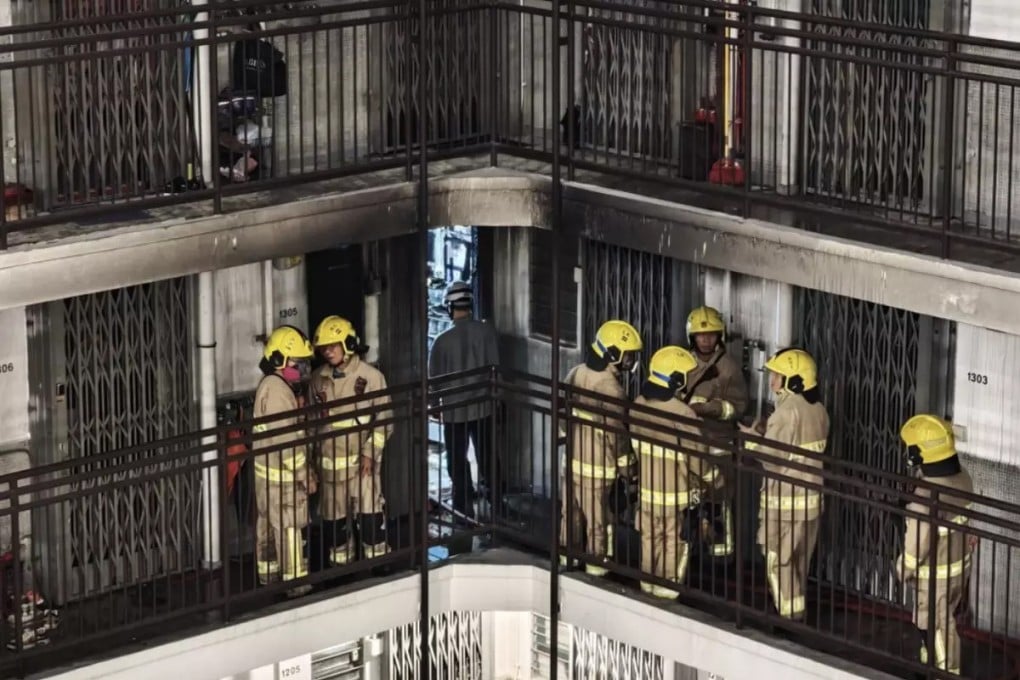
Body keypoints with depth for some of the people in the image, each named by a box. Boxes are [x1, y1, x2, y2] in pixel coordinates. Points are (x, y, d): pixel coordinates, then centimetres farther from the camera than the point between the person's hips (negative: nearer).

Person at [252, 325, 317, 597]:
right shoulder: (277, 390, -22)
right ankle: (296, 581, 0)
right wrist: (304, 475, -17)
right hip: (280, 473, -10)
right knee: (289, 527, -4)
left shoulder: (270, 384, 11)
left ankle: (268, 572, 30)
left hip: (268, 470, 10)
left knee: (268, 523, 19)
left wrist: (304, 468, 19)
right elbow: (285, 439, -24)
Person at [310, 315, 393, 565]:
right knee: (334, 518, 9)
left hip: (361, 459, -4)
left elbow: (384, 419, -5)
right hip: (330, 461, 4)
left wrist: (370, 452, -12)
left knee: (369, 514, -9)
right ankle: (340, 566, 21)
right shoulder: (319, 379, 6)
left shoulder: (371, 376, -6)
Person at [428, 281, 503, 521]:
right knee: (488, 457, 16)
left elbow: (435, 378, -6)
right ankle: (497, 500, 22)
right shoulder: (486, 332, -12)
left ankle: (464, 508, 15)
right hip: (483, 406, 2)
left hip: (454, 410, -2)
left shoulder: (443, 340, -15)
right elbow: (495, 366, -6)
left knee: (458, 462, 11)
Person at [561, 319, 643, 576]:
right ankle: (596, 570, 15)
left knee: (571, 514, 20)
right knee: (598, 522, 6)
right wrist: (626, 468, -6)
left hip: (571, 460, 7)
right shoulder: (610, 388, -23)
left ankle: (567, 559, 33)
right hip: (597, 468, -7)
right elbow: (616, 435, -18)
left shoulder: (575, 374, 1)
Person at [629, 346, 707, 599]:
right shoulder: (683, 413, -23)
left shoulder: (638, 404, -4)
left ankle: (648, 585, 29)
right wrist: (699, 483, 0)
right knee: (674, 543, 8)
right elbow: (695, 455, -16)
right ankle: (667, 589, 15)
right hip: (675, 492, -6)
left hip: (646, 486, 6)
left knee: (650, 538, 19)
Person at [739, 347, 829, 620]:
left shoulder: (787, 412, -20)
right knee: (799, 561, 17)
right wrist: (768, 435, 15)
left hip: (785, 500, -8)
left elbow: (773, 460, -19)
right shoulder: (818, 410, 6)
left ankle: (790, 614, 4)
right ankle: (797, 612, 25)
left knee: (778, 560, 2)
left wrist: (753, 439, -3)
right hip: (811, 497, 8)